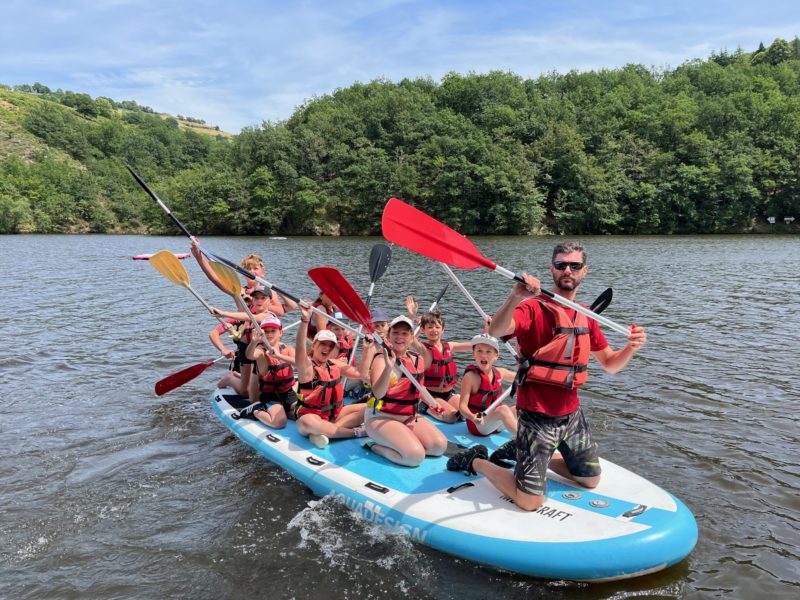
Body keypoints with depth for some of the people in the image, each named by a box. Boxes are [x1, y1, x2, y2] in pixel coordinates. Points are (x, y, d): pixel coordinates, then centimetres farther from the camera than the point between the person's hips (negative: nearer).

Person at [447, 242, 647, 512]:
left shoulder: (586, 316, 8)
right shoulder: (534, 307, -14)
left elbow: (610, 364, 12)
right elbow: (495, 332, -33)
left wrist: (631, 348, -9)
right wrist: (516, 297, -49)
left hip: (571, 413, 7)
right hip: (538, 416, -7)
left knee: (590, 480, 23)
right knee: (529, 501, -6)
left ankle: (521, 451, 34)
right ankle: (476, 461, 18)